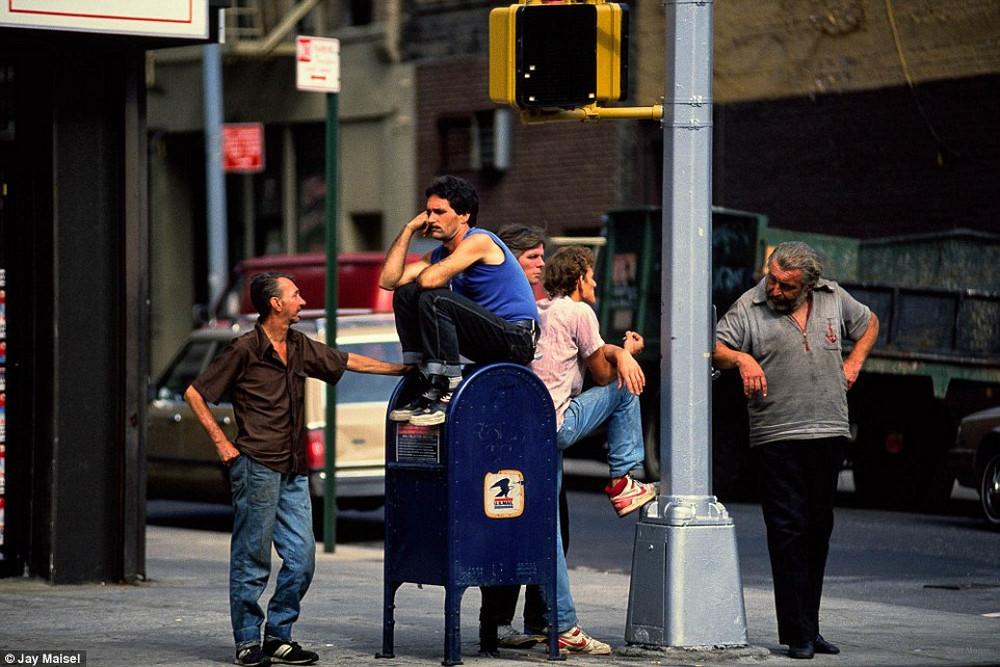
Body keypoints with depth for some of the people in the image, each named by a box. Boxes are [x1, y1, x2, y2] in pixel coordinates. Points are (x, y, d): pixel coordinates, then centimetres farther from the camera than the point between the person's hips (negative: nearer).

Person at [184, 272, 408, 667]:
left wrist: (402, 370, 23)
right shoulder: (245, 350, -8)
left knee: (301, 559, 3)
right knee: (251, 561, -2)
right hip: (257, 468, -7)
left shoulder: (299, 346, 13)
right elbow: (194, 393, -4)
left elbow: (348, 362, 25)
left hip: (293, 472, 7)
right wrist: (221, 442, -8)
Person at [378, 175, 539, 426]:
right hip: (487, 342, 9)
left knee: (434, 299, -28)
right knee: (405, 295, 3)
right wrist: (408, 229, 4)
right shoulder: (439, 254, 12)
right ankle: (423, 383, -3)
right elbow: (388, 280, 1)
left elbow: (430, 280, -24)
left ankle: (446, 392, -25)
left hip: (517, 340, -9)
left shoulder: (479, 241, -13)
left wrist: (426, 277, 1)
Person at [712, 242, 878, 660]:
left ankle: (809, 628, 16)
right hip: (777, 438, -4)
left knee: (818, 531, 9)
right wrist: (742, 358, -23)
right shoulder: (749, 307, -3)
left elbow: (868, 323, 26)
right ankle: (797, 633, -6)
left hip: (829, 435, 4)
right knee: (788, 531, -8)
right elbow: (715, 349, -5)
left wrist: (854, 362, 13)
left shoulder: (834, 298, 8)